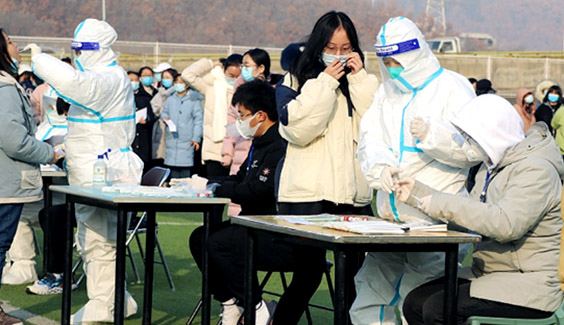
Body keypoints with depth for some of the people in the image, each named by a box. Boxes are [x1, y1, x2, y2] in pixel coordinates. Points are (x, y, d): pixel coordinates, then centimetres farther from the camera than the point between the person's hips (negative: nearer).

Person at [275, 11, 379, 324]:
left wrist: (360, 78, -2)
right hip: (307, 193, -3)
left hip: (353, 194, 3)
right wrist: (326, 82, -8)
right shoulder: (293, 81, 8)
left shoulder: (362, 83, 16)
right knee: (309, 271, -3)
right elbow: (298, 128, -9)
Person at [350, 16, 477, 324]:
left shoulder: (452, 86, -1)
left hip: (437, 221, -6)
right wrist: (380, 167, -11)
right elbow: (369, 142, 11)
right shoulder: (386, 92, 20)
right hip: (389, 218, 7)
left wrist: (432, 134, -25)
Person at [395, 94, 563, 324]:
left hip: (529, 286, -10)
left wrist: (444, 204, -24)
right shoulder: (493, 168, 16)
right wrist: (418, 194, 10)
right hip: (490, 275, 10)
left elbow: (506, 224, -29)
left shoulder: (535, 171, -16)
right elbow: (472, 215, 18)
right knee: (414, 303, -6)